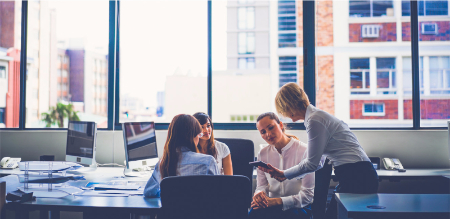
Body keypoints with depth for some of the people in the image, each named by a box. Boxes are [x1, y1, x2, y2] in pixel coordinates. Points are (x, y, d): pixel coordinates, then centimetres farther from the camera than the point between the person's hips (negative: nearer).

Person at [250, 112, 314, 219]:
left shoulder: (303, 151, -9)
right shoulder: (262, 154, 6)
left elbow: (307, 194, -11)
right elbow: (261, 186, 11)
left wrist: (277, 201, -22)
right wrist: (259, 194, -15)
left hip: (298, 207, -3)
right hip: (271, 205, 3)